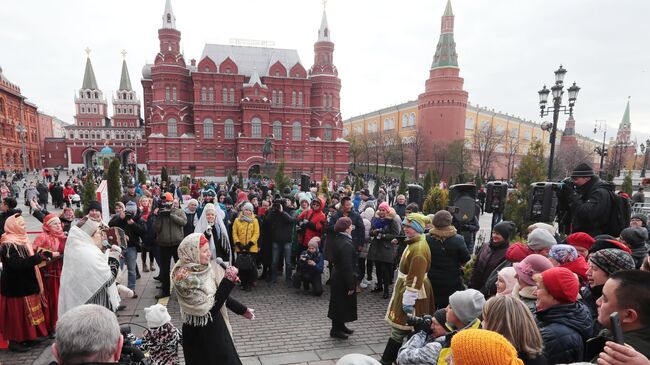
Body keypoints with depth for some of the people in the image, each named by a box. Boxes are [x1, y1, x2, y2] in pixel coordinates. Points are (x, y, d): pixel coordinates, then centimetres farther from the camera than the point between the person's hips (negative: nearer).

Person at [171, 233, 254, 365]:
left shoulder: (205, 268, -5)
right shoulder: (184, 278, -25)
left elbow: (221, 296, 6)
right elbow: (211, 307, -25)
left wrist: (242, 309, 11)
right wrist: (228, 281, -27)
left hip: (216, 327, 6)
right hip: (199, 334, -6)